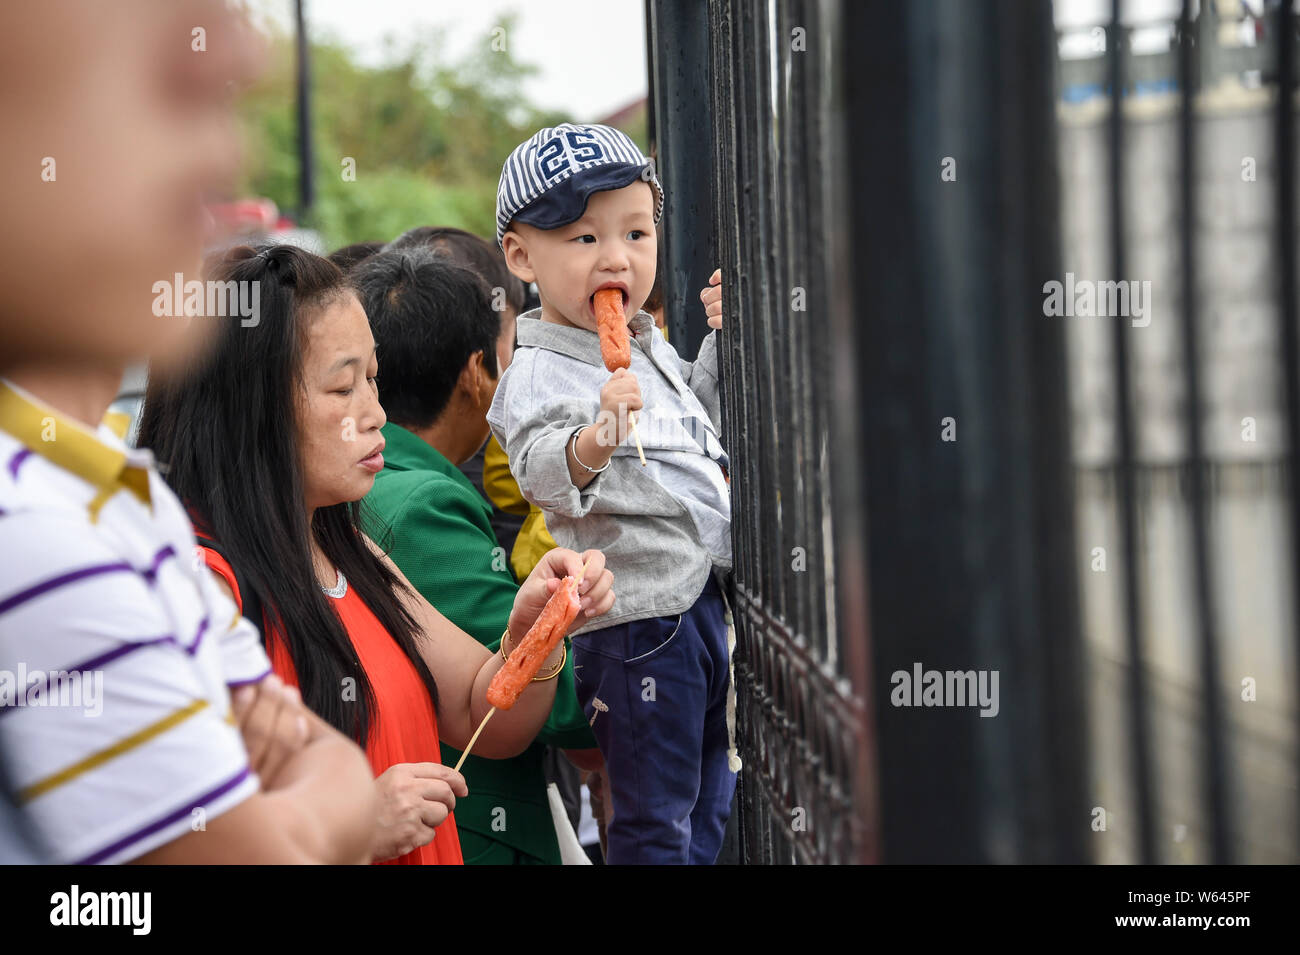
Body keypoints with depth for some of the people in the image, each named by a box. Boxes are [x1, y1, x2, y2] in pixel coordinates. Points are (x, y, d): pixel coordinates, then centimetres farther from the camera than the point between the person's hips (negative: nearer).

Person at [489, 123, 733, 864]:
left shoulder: (650, 347, 13)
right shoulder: (540, 373, -15)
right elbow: (542, 471, -31)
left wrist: (722, 338, 20)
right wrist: (588, 447, -50)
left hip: (705, 602, 9)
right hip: (637, 620, -9)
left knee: (711, 799, 20)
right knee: (655, 819, -2)